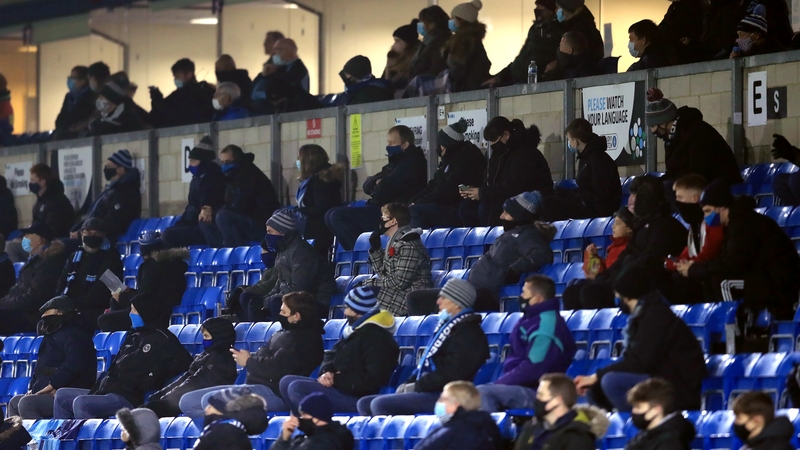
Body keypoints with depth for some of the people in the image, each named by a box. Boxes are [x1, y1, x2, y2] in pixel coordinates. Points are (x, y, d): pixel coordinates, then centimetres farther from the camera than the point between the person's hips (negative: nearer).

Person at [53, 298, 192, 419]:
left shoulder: (160, 338, -4)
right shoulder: (133, 336, 23)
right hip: (107, 392, 10)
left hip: (128, 399, -10)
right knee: (62, 396, 16)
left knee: (80, 403, -31)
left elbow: (183, 362, -13)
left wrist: (155, 375, -14)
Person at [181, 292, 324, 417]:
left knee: (210, 400, -31)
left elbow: (276, 368, -21)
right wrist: (250, 357, 6)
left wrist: (248, 362, -5)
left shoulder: (302, 338, -13)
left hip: (274, 392, -12)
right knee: (187, 401, 5)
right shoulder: (288, 333, 21)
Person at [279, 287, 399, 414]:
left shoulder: (376, 337, -16)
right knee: (286, 382, 6)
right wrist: (327, 372, -3)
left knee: (296, 388, -22)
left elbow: (372, 379, -22)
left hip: (358, 398, -11)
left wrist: (337, 379, -15)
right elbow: (332, 355, 21)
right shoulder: (355, 330, 15)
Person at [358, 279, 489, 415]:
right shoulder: (447, 325, 21)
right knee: (364, 404, 6)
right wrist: (409, 383, 5)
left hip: (443, 397, -11)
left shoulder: (468, 333, -10)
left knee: (380, 404, -24)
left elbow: (450, 374, -19)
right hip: (428, 392, 11)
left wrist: (417, 386, -13)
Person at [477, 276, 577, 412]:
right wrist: (499, 382, 9)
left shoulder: (546, 325, -16)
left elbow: (533, 368, -23)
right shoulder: (532, 319, 17)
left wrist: (498, 383, -16)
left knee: (482, 392, -27)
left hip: (534, 392, -10)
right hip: (520, 387, 10)